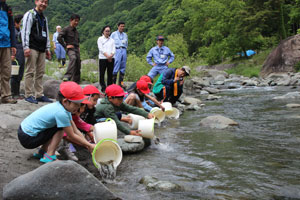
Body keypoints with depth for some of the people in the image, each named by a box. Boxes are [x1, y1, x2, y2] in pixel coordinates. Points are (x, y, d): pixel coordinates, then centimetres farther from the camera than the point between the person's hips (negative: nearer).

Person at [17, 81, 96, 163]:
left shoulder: (63, 107, 0)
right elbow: (72, 136, -15)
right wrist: (89, 145, -7)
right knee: (60, 129, -12)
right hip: (27, 139, -9)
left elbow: (75, 130, 3)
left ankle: (42, 152, 18)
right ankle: (49, 157, -6)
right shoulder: (61, 113, -26)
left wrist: (88, 145, -1)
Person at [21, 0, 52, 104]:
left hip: (41, 49, 7)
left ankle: (39, 95, 10)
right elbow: (25, 31, -9)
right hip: (32, 48, -7)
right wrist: (26, 47, -17)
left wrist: (47, 49, 20)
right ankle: (28, 95, -3)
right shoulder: (29, 14, -1)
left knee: (40, 72, 6)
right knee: (30, 72, -7)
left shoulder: (44, 18, 22)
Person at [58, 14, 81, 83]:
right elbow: (59, 38, -12)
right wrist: (65, 46, -13)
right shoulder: (66, 29, -1)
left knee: (78, 68, 4)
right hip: (70, 49, -7)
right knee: (73, 58, -38)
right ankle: (67, 76, -45)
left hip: (77, 50, 7)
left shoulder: (76, 31, 21)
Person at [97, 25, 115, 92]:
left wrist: (111, 55, -12)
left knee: (110, 74, 3)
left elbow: (114, 49, 7)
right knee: (101, 74, -6)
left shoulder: (112, 40, 17)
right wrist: (107, 56, -15)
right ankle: (103, 88, 0)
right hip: (103, 58, -3)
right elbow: (101, 49, -4)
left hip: (111, 59, 3)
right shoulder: (100, 39, 7)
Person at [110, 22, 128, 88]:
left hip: (124, 51, 4)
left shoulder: (125, 35, 20)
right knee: (115, 68, -12)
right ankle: (114, 83, -11)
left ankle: (121, 82, 7)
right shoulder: (114, 34, 8)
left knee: (123, 68, 2)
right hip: (117, 50, -4)